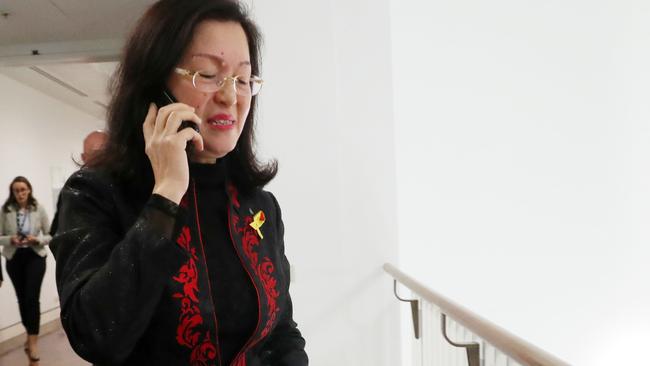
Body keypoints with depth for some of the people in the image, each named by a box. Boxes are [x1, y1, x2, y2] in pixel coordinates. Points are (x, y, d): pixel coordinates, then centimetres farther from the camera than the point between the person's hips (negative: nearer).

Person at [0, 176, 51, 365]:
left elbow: (50, 235, 0)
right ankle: (30, 335, 33)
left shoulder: (39, 209, -5)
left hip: (35, 257, -2)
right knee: (22, 299, 13)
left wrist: (37, 240, -19)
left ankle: (33, 341, -1)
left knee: (32, 298, -10)